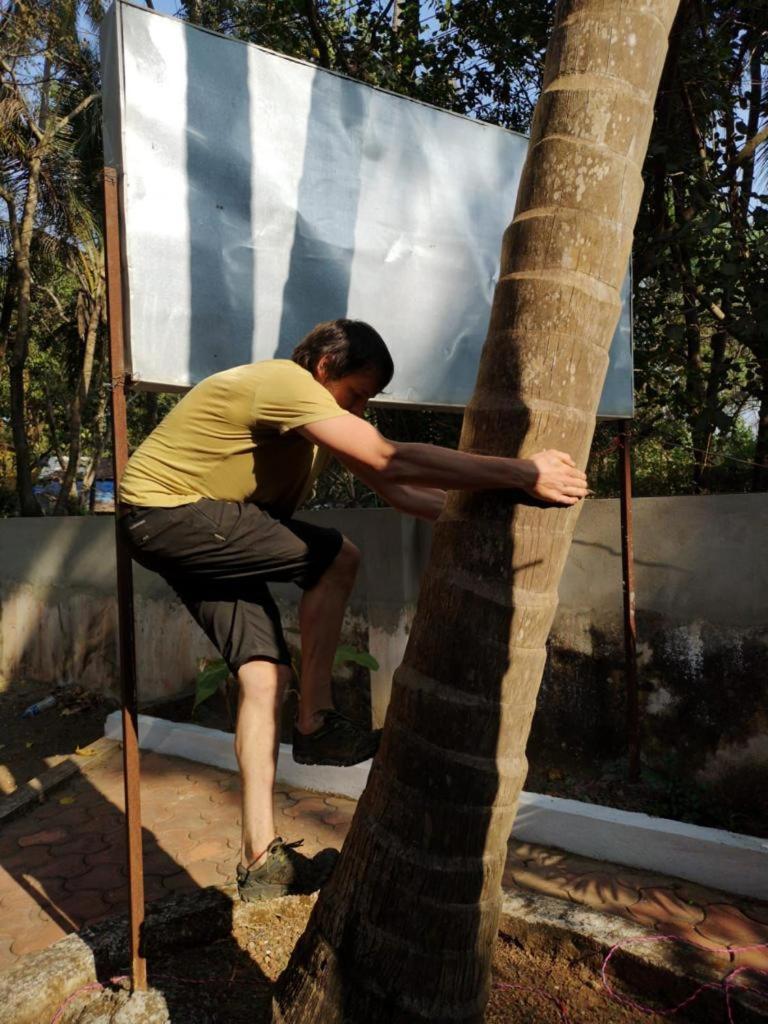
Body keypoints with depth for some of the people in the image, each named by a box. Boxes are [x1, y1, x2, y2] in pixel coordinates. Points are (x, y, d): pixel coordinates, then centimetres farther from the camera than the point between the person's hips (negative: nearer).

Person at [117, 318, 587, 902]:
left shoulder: (322, 408, 9)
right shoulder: (285, 383, -23)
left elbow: (394, 488, 2)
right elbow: (390, 460, -36)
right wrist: (520, 473, -36)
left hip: (203, 534, 9)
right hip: (164, 511, -9)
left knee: (264, 672, -2)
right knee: (337, 559, -19)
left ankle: (262, 860, 4)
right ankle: (315, 725, -5)